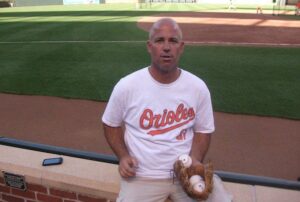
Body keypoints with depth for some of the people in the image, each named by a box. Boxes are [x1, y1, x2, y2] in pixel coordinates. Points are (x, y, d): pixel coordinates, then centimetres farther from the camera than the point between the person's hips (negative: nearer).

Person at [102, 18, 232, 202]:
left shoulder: (198, 87, -5)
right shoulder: (126, 86, -10)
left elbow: (203, 130, 6)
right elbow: (111, 124, 5)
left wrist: (195, 160, -10)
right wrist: (123, 156, -9)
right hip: (142, 177, -1)